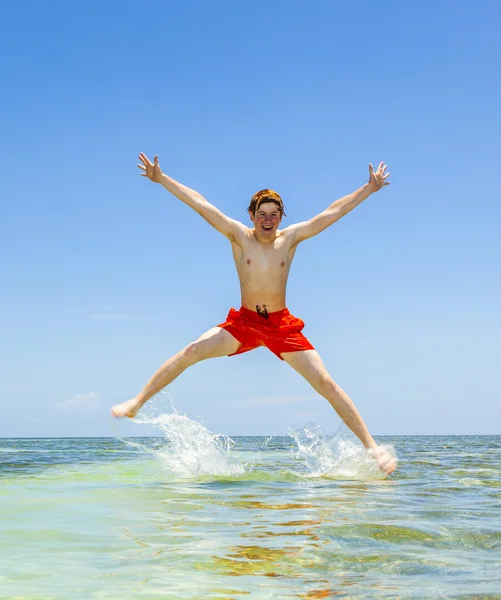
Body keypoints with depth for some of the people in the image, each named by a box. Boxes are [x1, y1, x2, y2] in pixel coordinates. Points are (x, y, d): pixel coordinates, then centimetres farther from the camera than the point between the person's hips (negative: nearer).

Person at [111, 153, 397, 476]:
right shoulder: (239, 236, -4)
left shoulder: (291, 238, -2)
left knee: (325, 381, -7)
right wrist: (161, 178, -8)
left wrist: (369, 188, 2)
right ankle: (137, 403, -4)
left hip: (282, 325, 0)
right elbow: (199, 203, -7)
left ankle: (371, 446, -2)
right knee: (192, 351, -17)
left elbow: (333, 212, 1)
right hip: (243, 321, 0)